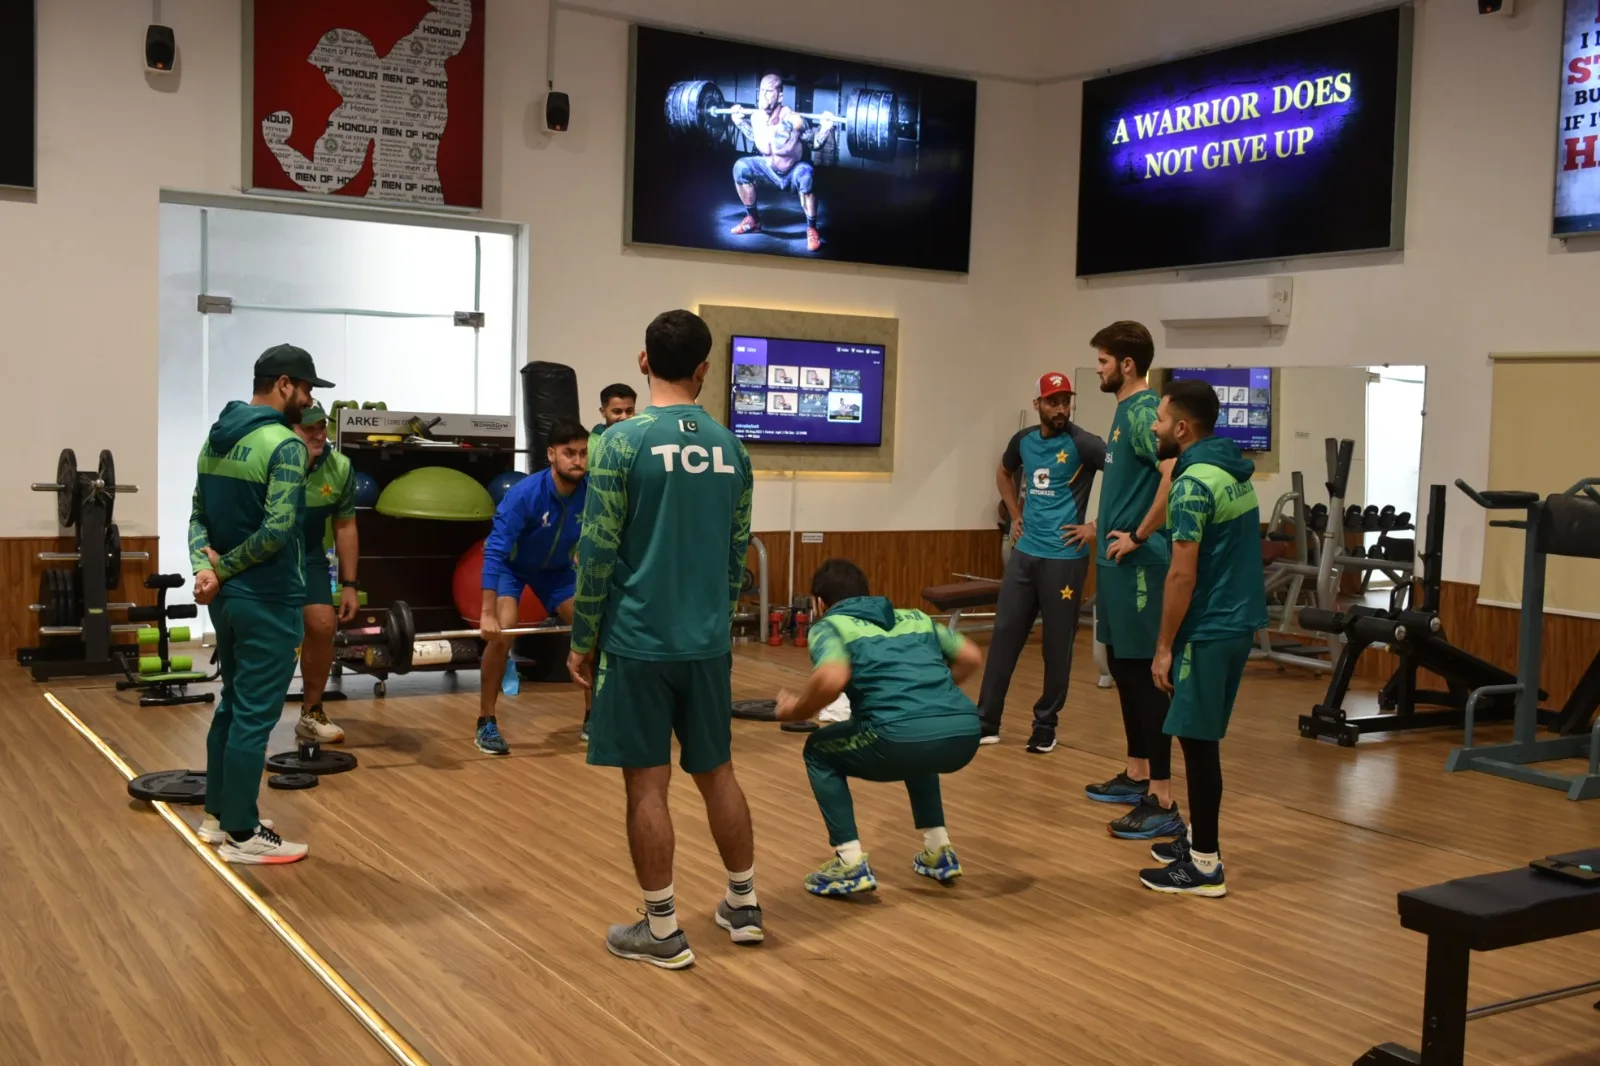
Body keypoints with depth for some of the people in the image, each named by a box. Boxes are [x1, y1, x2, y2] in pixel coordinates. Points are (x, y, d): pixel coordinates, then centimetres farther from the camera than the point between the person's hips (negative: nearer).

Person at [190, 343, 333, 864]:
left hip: (228, 594, 9)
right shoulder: (284, 444, -17)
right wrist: (222, 570, -12)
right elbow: (277, 530, -25)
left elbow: (199, 514, 9)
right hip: (267, 599, -9)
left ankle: (217, 814, 28)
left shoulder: (216, 437, 11)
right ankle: (242, 834, 6)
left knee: (233, 703, 19)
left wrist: (205, 565, -7)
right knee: (255, 714, -2)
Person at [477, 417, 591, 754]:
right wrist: (488, 613, -40)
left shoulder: (592, 494, -25)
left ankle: (592, 718, 9)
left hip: (556, 567, 4)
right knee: (501, 634, -23)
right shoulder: (525, 493, -35)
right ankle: (486, 724, -9)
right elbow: (495, 551, -37)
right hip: (512, 564, -4)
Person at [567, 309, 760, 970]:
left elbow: (598, 552, -11)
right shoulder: (729, 446, 4)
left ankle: (663, 932, 11)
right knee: (716, 772, 17)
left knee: (646, 784, 3)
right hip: (708, 642, 5)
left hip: (639, 641, -5)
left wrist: (582, 639, -1)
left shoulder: (624, 442, -11)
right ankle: (743, 906, 27)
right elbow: (738, 550, 11)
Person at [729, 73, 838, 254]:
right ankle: (753, 220, 4)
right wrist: (739, 121, 1)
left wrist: (825, 127, -34)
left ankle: (811, 229, -22)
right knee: (741, 167, -16)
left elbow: (815, 143, -17)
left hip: (794, 172, -5)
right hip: (771, 170, 5)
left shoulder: (793, 121, -32)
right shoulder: (756, 117, -17)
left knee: (805, 175, -39)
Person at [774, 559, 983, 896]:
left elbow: (831, 679, -9)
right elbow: (971, 657, 32)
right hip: (965, 734, 6)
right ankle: (939, 851, 33)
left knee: (819, 751, 23)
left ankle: (851, 865, 12)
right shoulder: (915, 617, 29)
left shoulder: (830, 625, 12)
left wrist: (797, 710, 10)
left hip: (905, 739, -6)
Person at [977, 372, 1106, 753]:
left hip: (1064, 557, -5)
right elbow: (1003, 473, 28)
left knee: (1057, 645, 3)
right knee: (1004, 635, 5)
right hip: (1025, 553, 5)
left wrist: (1098, 527, -14)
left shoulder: (1083, 444, -11)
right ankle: (987, 721, 12)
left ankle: (1046, 725, 15)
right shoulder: (1023, 440, 7)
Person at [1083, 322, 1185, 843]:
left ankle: (1162, 803, -5)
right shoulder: (1125, 410, 15)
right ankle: (1136, 776, 29)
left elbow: (1175, 476, -30)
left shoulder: (1144, 411, -16)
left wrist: (1139, 535, -22)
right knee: (1122, 668, 17)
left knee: (1143, 674, -8)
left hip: (1137, 564, -10)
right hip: (1116, 561, 10)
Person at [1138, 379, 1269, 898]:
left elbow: (1183, 575, -20)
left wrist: (1164, 646, -14)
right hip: (1235, 620, 10)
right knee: (1203, 738, 17)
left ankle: (1204, 865, 3)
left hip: (1210, 628, -10)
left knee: (1198, 740, -3)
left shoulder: (1193, 484, -19)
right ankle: (1200, 839, 27)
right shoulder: (1233, 472, 11)